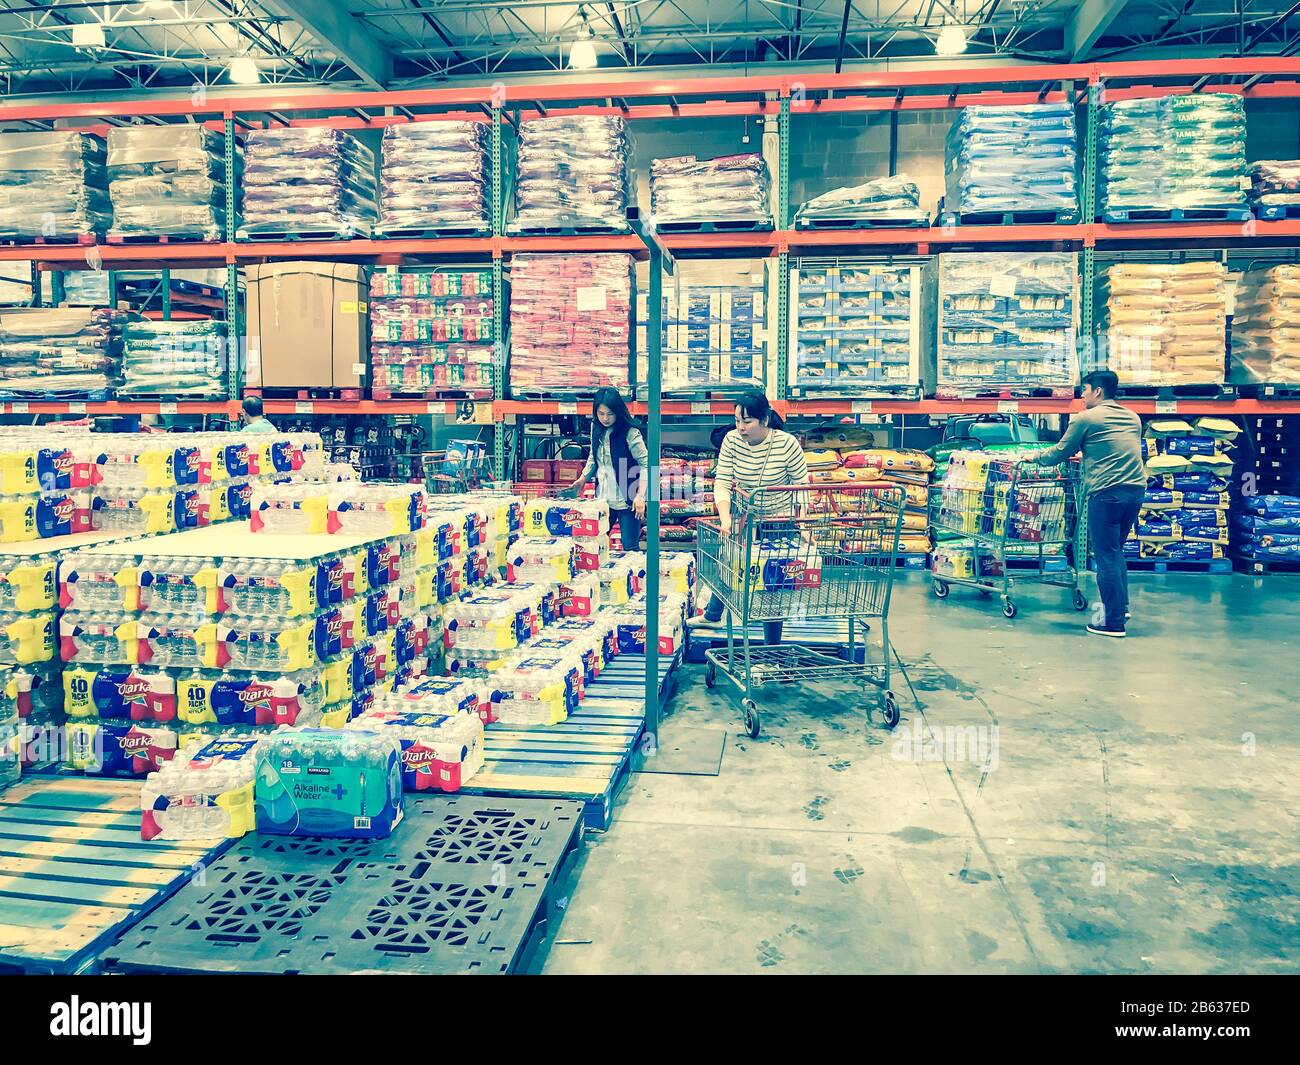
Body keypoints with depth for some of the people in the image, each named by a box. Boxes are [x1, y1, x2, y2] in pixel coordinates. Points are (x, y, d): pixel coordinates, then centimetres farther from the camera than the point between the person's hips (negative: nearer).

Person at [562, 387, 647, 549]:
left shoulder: (630, 433, -13)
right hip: (603, 498, 6)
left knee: (630, 547, -4)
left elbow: (646, 463, -14)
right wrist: (582, 479, 13)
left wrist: (640, 496, -21)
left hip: (626, 500, -6)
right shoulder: (596, 430, 7)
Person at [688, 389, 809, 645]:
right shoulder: (732, 440, -15)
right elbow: (722, 482, -17)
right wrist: (725, 519, -30)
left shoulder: (787, 443, -23)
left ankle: (772, 650, 15)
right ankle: (712, 616, 47)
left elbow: (802, 484, -13)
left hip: (778, 521, -4)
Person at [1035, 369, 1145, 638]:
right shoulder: (1132, 418, 18)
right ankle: (1121, 606, 28)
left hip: (1107, 492, -7)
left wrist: (1035, 456, 24)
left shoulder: (1086, 418, -2)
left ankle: (1114, 622, 0)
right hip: (1136, 489, 7)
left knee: (1107, 557, -2)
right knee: (1116, 551, 22)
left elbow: (1059, 453, 5)